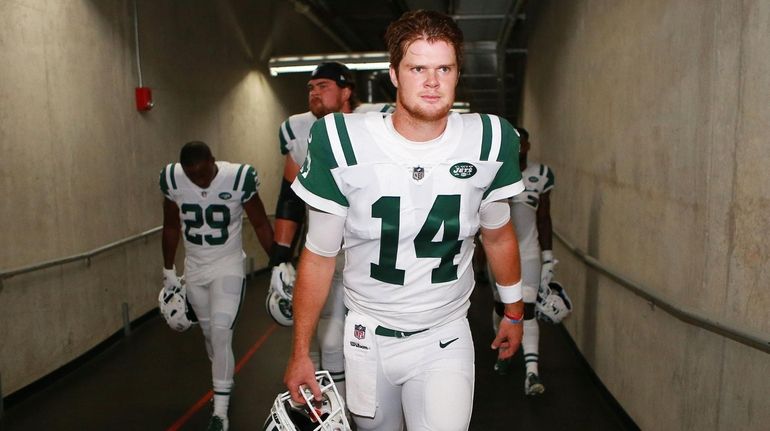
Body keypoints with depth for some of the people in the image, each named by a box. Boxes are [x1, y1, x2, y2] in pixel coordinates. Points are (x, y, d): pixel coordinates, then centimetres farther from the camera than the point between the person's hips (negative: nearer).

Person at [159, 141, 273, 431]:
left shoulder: (238, 178, -20)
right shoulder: (172, 179, -10)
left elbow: (260, 224, -8)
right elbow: (171, 227, 6)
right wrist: (168, 272, 11)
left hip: (228, 266, -4)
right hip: (194, 268, 4)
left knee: (221, 334, -10)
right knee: (209, 333, 15)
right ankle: (224, 382, 40)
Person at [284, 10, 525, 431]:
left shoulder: (489, 142, -10)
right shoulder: (343, 143, -17)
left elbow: (498, 236, 7)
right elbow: (319, 256, -7)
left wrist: (514, 310, 17)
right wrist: (300, 352, -2)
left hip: (445, 337, 0)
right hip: (368, 334, 0)